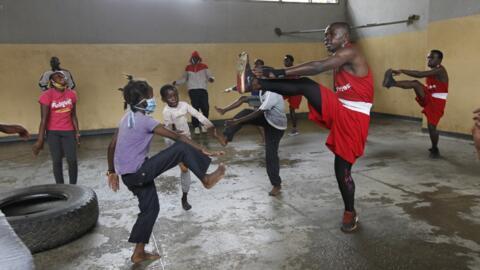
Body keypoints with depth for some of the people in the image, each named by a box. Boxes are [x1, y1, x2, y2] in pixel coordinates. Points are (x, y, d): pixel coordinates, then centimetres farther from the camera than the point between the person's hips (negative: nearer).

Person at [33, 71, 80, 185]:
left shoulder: (71, 94, 1)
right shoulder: (47, 95, -11)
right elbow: (44, 119, -13)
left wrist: (77, 132, 5)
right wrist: (40, 140, -14)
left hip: (68, 131, 3)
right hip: (52, 132, -3)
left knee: (72, 160, -2)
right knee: (57, 160, 1)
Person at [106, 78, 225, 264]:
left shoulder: (127, 118, 11)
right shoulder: (145, 120, -15)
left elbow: (112, 146, 16)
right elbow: (176, 136, -17)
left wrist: (112, 171, 25)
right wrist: (202, 150, -16)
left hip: (128, 175, 9)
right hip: (138, 172, -9)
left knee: (150, 208, 19)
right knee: (182, 148, -11)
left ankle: (139, 252, 26)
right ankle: (206, 179, 3)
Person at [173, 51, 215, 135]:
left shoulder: (204, 67, 9)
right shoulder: (188, 68, 15)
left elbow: (209, 76, 2)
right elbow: (184, 78, 22)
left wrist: (211, 78, -21)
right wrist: (176, 82, 10)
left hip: (203, 89, 0)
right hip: (192, 90, 0)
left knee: (205, 107, -8)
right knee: (195, 108, -6)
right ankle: (196, 126, 1)